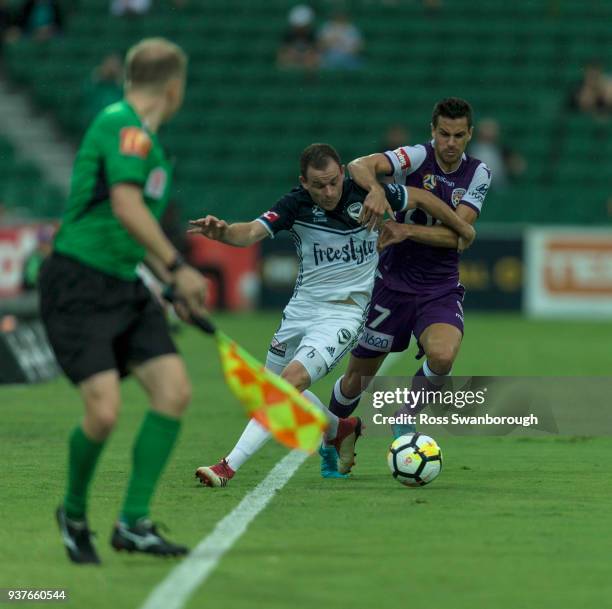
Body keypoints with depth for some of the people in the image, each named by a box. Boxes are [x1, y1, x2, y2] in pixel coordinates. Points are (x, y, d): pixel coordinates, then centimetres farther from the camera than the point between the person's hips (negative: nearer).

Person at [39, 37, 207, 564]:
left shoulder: (143, 134, 16)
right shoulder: (124, 125, -13)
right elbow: (126, 206, -26)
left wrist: (173, 282, 31)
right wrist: (178, 267, -24)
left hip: (124, 287, 9)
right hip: (78, 286, -9)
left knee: (174, 390, -6)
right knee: (104, 411, -17)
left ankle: (134, 523, 0)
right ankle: (74, 512, 11)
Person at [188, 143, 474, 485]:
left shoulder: (364, 194, -14)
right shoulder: (296, 205, -11)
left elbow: (422, 198, 2)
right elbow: (251, 233, -25)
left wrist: (462, 228, 14)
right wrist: (222, 232, -48)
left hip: (345, 312, -4)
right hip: (302, 306, 4)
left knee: (292, 379, -21)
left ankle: (230, 467, -23)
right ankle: (339, 429, 43)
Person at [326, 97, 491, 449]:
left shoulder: (478, 175, -1)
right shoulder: (417, 157, -11)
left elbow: (455, 234, -11)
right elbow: (360, 166, -27)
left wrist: (407, 230, -26)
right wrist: (375, 189, -48)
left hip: (441, 288, 1)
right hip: (394, 283, -1)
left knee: (443, 357, -29)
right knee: (357, 378, 6)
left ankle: (405, 420, 0)